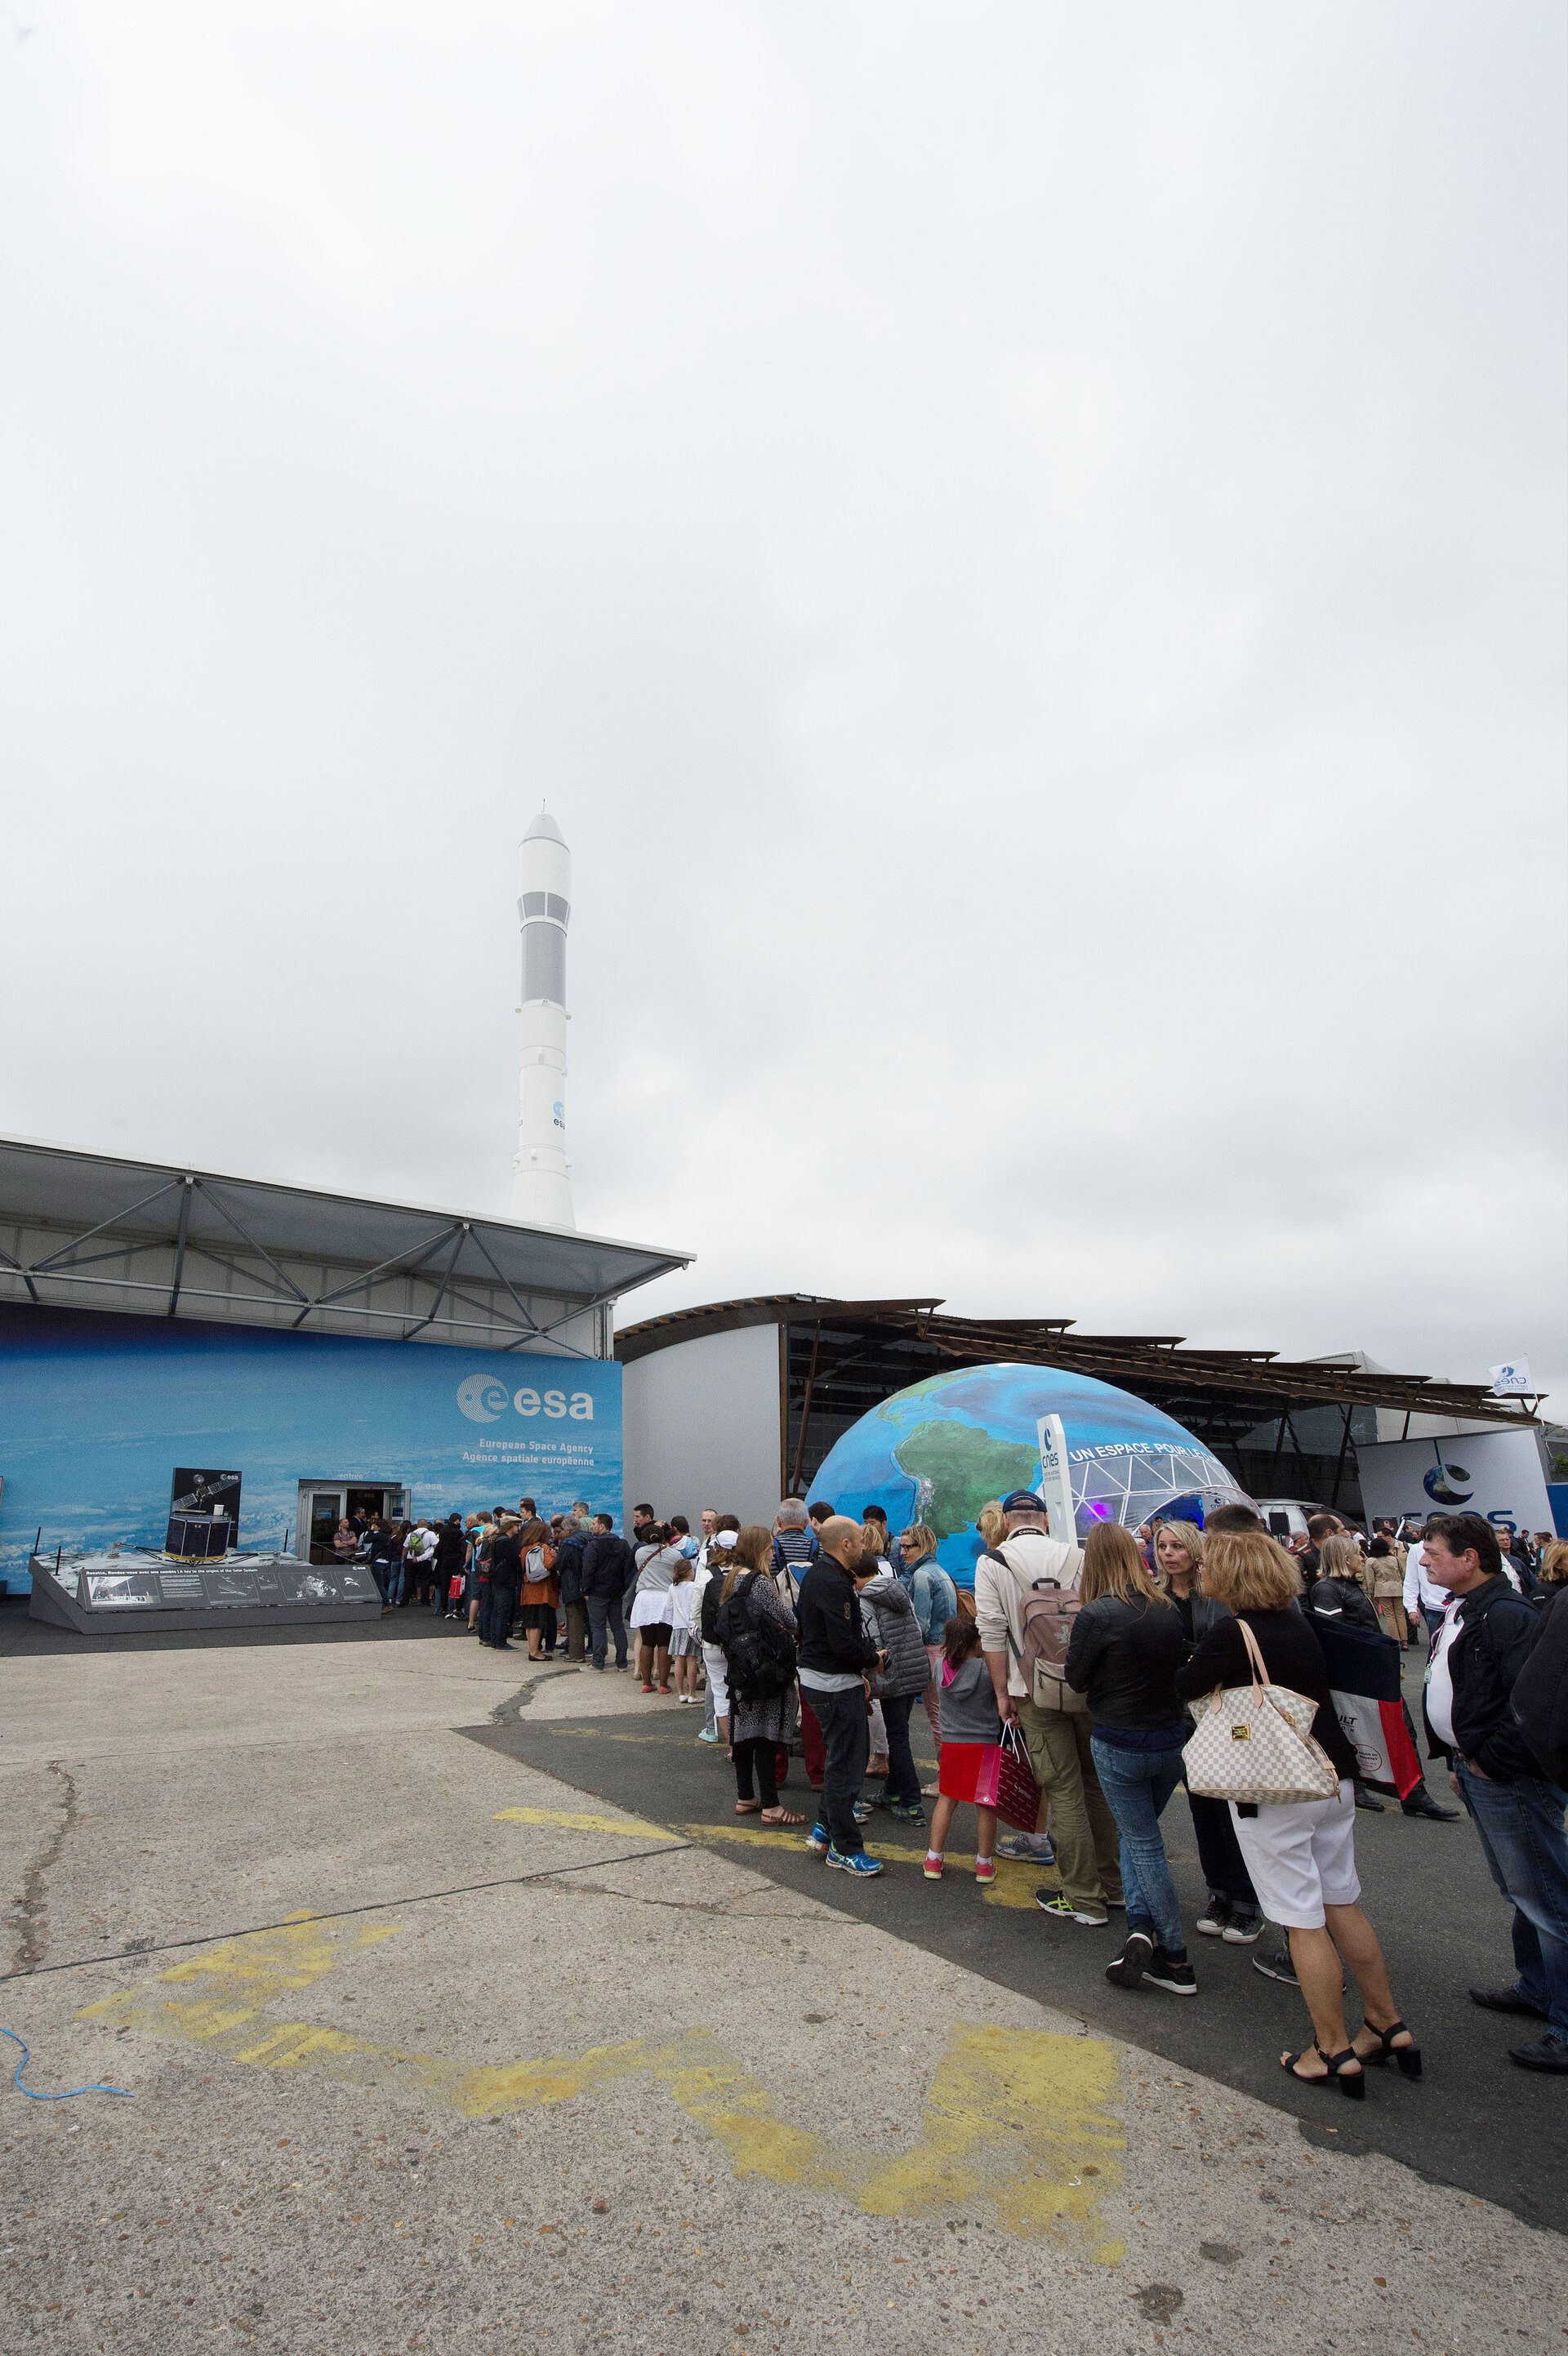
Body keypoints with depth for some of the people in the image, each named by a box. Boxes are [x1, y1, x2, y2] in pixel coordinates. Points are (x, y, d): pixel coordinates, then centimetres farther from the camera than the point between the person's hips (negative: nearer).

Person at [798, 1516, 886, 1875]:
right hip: (835, 1685, -10)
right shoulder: (833, 1584, -23)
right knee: (846, 1765, 1)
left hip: (822, 1678, 10)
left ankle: (824, 1826, 29)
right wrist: (874, 1660, -8)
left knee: (850, 1755, 21)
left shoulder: (818, 1574, 11)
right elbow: (844, 1644, -27)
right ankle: (844, 1848, 12)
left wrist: (857, 1672, 14)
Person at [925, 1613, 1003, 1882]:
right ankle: (984, 1864, 22)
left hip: (951, 1742, 3)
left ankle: (933, 1860, 19)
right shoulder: (988, 1669, -16)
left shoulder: (945, 1665, -5)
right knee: (985, 1804, 11)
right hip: (985, 1744, -3)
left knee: (946, 1799, 15)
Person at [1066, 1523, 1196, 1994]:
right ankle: (1143, 1926, 12)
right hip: (1172, 1739, 6)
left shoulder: (1096, 1614, -19)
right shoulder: (1168, 1608, -2)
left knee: (1144, 1843, 8)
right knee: (1138, 1832, 23)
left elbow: (1076, 1679, -7)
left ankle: (1176, 1962, 12)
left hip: (1120, 1744, -5)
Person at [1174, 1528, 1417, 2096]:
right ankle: (1389, 2027, 29)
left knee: (1304, 1922, 4)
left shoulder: (1230, 1634, -19)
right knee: (1343, 1906, 19)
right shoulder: (1300, 1624, 3)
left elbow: (1183, 1690, -6)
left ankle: (1335, 2052, 14)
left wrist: (1192, 1662, 13)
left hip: (1272, 1793, -7)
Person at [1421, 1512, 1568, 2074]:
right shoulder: (1458, 1612, 11)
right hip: (1477, 1772, 10)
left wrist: (1489, 1759, -21)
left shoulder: (1506, 1615, -22)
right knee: (1521, 1893, 23)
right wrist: (1459, 1760, 18)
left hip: (1509, 1780, -10)